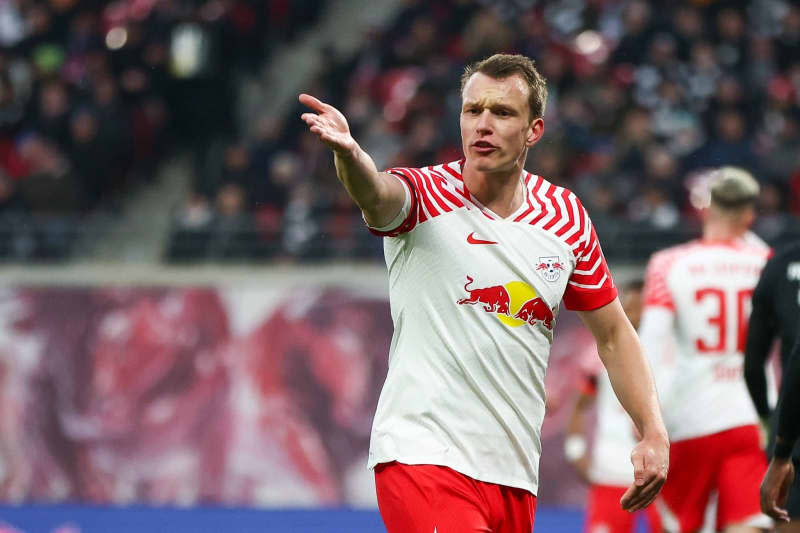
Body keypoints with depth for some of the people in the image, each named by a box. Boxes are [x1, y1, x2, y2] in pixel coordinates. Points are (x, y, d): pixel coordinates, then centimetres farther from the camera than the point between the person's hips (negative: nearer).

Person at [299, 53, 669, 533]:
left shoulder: (567, 216, 7)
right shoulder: (427, 196, -7)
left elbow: (612, 333, 16)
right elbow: (377, 192, -32)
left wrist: (653, 433, 6)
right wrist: (348, 153, -55)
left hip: (514, 475, 5)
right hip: (423, 456, -5)